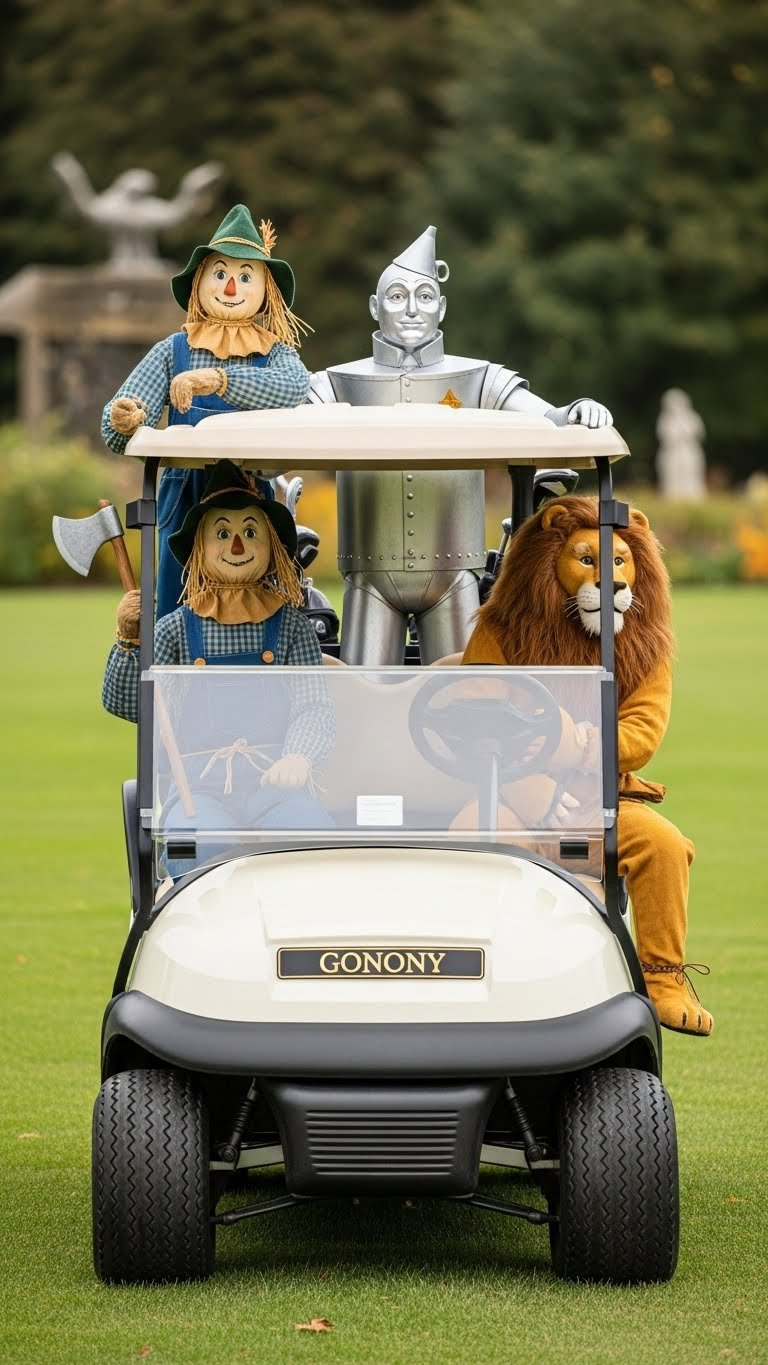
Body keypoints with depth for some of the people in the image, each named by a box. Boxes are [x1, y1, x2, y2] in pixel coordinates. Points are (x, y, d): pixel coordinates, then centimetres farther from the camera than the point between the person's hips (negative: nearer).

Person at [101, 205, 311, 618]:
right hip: (184, 500, 0)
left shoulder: (275, 352, 1)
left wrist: (218, 379, -35)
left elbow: (294, 386, -23)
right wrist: (123, 422, -31)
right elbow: (119, 417, -6)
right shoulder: (173, 351, 3)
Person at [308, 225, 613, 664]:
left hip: (451, 575, 0)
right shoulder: (339, 384, 7)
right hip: (372, 575, 0)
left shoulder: (479, 380, 7)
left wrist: (577, 413, -27)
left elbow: (548, 421, -4)